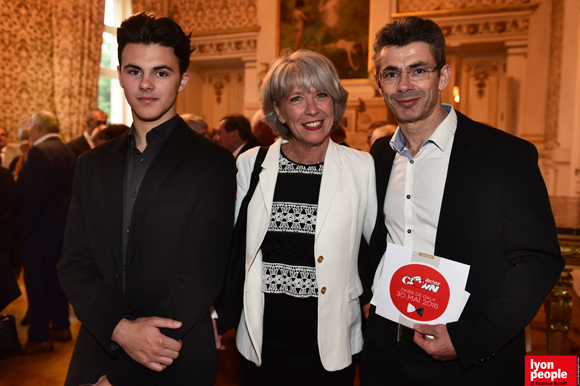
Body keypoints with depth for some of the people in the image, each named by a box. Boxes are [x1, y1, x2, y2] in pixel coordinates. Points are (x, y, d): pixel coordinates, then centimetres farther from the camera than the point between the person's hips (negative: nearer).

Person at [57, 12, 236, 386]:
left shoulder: (214, 164, -12)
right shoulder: (93, 164, 5)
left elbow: (201, 278, -17)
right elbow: (74, 263, 0)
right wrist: (120, 328, -18)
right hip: (96, 356, 4)